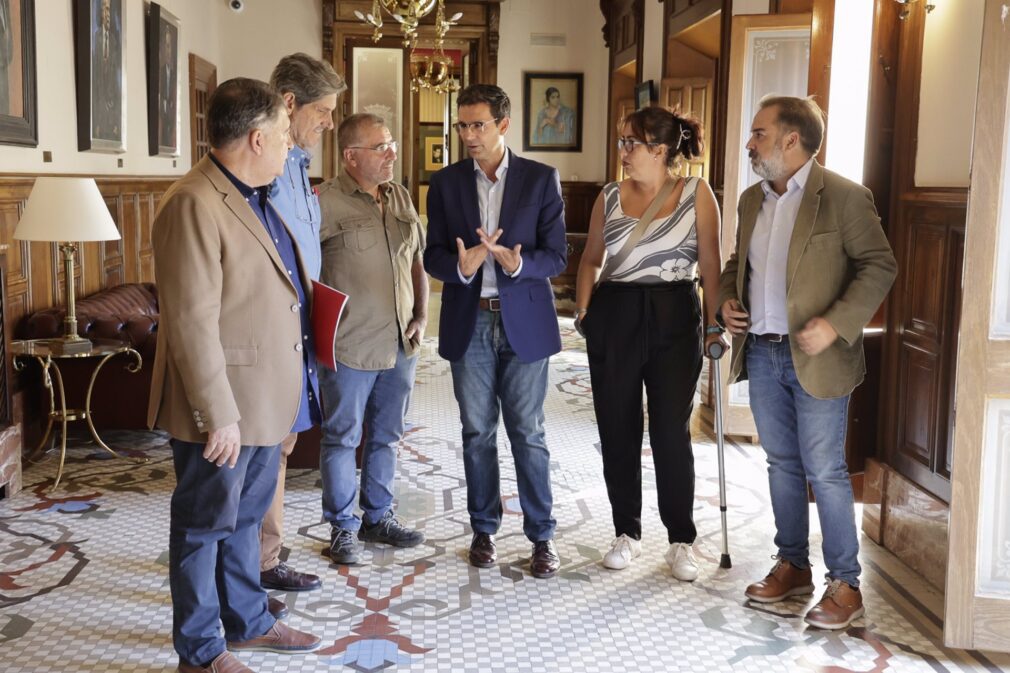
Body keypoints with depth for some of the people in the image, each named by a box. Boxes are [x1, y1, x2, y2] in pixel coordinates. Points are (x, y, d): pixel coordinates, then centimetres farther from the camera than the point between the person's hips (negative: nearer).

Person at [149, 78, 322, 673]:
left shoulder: (256, 196, 12)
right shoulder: (194, 205, -20)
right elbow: (192, 323, -23)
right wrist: (218, 415, -23)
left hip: (267, 400, 10)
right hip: (224, 407, -9)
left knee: (245, 517, 22)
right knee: (205, 527, 7)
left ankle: (249, 621, 39)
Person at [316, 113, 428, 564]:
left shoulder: (401, 198, 9)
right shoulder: (326, 202, -12)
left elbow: (417, 260, 16)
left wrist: (421, 314, 6)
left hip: (400, 344, 6)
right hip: (349, 346, -6)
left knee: (386, 436, 16)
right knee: (342, 438, 6)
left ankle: (378, 517, 31)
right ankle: (342, 526, 20)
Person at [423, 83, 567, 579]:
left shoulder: (541, 179, -1)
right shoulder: (446, 183, 4)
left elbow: (556, 255, -4)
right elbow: (433, 256, 2)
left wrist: (517, 263, -24)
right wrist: (461, 267, -21)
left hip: (524, 321, -2)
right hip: (469, 323, 2)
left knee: (527, 433, 3)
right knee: (478, 433, 11)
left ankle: (542, 535, 14)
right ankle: (483, 529, 25)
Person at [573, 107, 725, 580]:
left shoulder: (696, 193, -2)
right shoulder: (610, 196, 6)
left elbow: (711, 263, -2)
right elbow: (591, 259, 13)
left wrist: (715, 324, -5)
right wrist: (582, 312, 4)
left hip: (674, 318, -3)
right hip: (614, 318, 3)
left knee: (672, 431, 0)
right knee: (617, 429, 7)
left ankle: (681, 541, 15)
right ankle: (627, 533, 23)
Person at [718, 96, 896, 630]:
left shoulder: (843, 197, -10)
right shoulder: (752, 200, 11)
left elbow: (879, 266, -11)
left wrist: (836, 323, -20)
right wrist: (727, 299, 3)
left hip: (815, 358, -6)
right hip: (761, 352, 7)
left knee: (824, 471, -1)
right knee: (782, 463, 15)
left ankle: (845, 585, 11)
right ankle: (792, 566, 28)